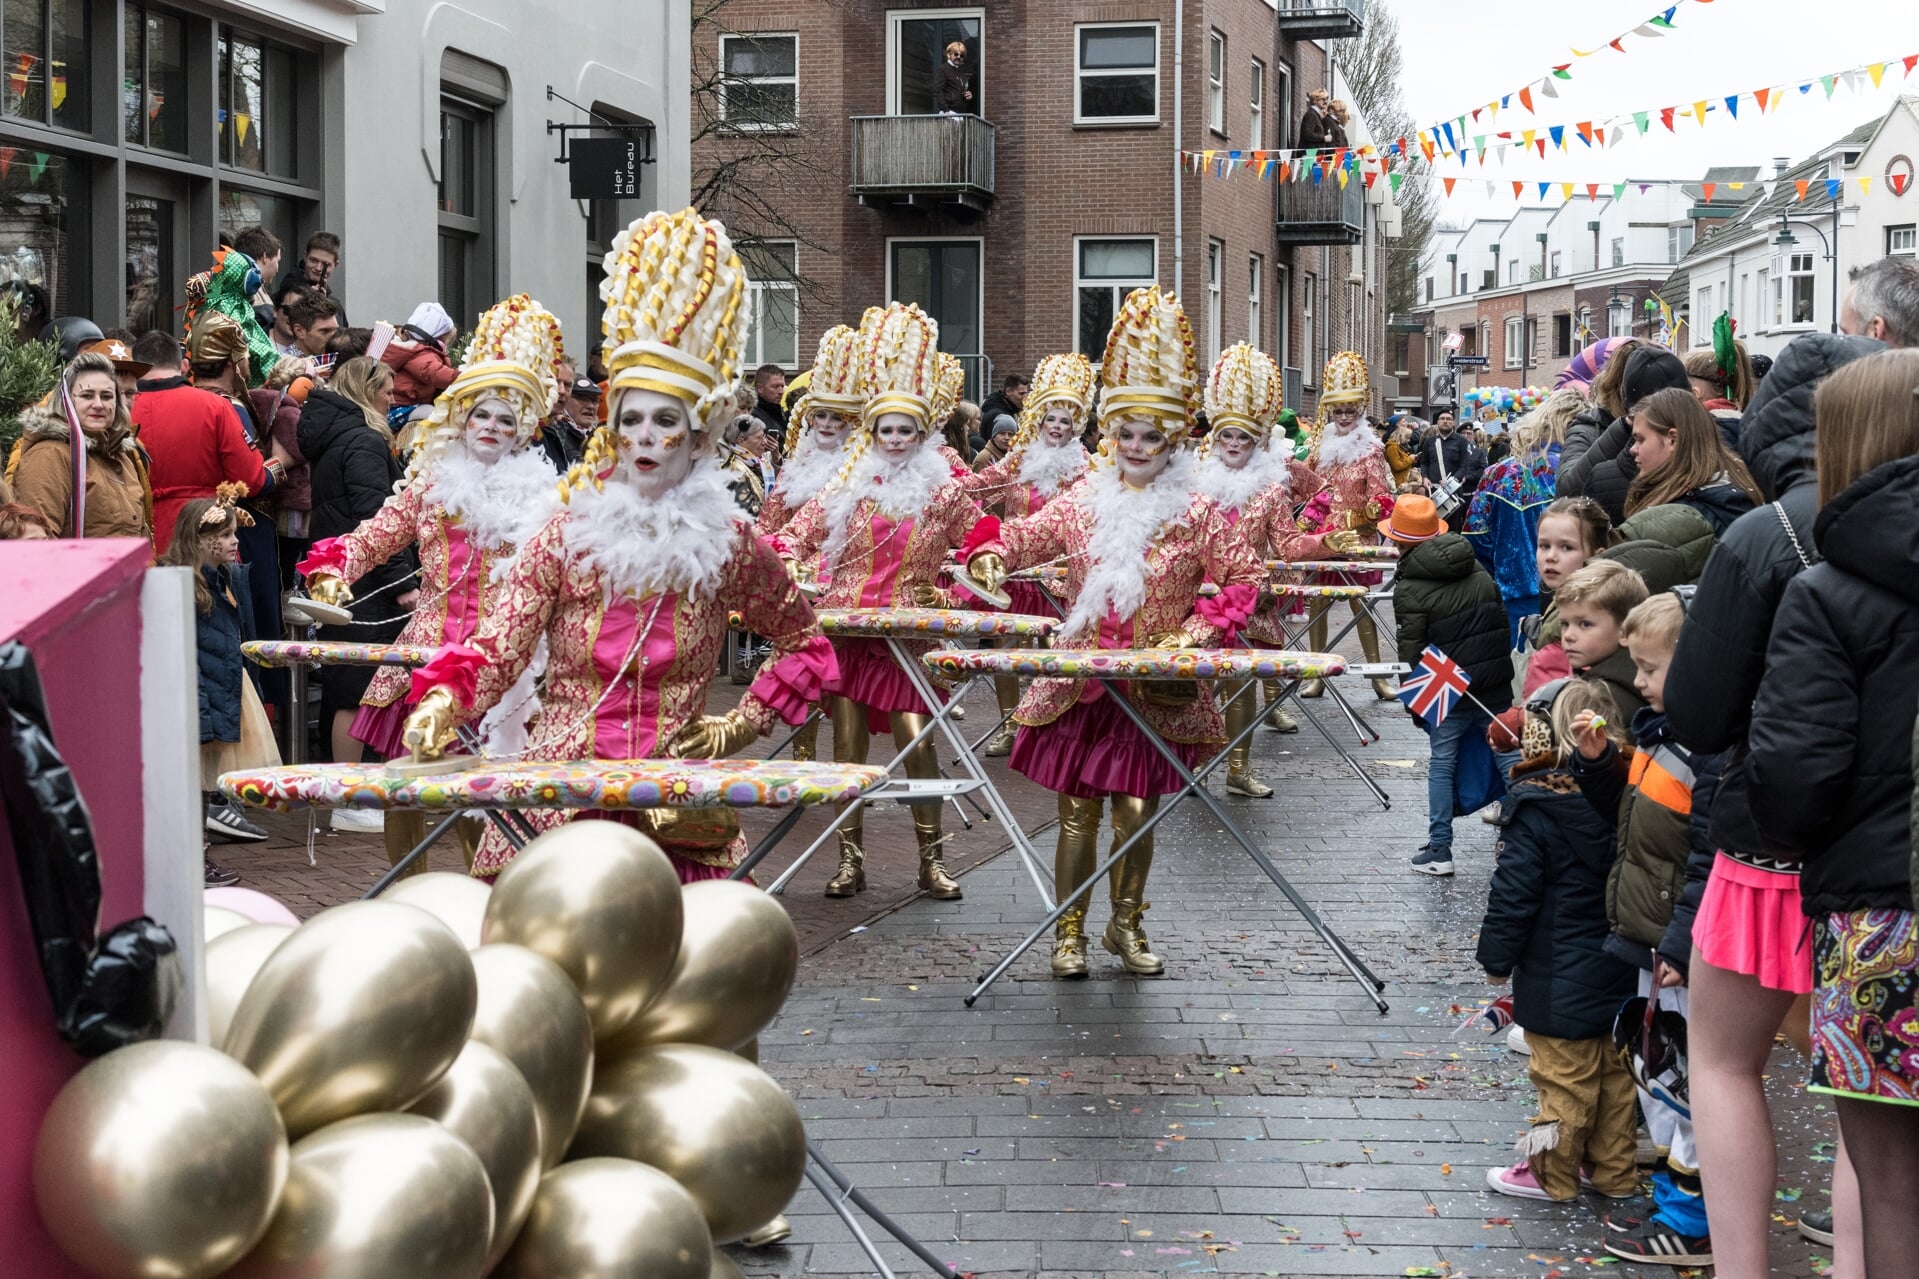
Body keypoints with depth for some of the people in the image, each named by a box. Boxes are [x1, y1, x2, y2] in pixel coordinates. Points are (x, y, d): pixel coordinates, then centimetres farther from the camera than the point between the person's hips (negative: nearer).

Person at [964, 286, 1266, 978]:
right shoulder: (1083, 503, 4)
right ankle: (1068, 930, 16)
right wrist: (991, 552, -12)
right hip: (1081, 683, 1)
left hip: (1158, 691, -1)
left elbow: (1245, 577, 2)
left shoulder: (1195, 514, 0)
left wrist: (1204, 627, -12)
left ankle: (1126, 924, 25)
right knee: (1078, 811, 4)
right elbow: (1024, 537, 10)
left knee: (1137, 811, 4)